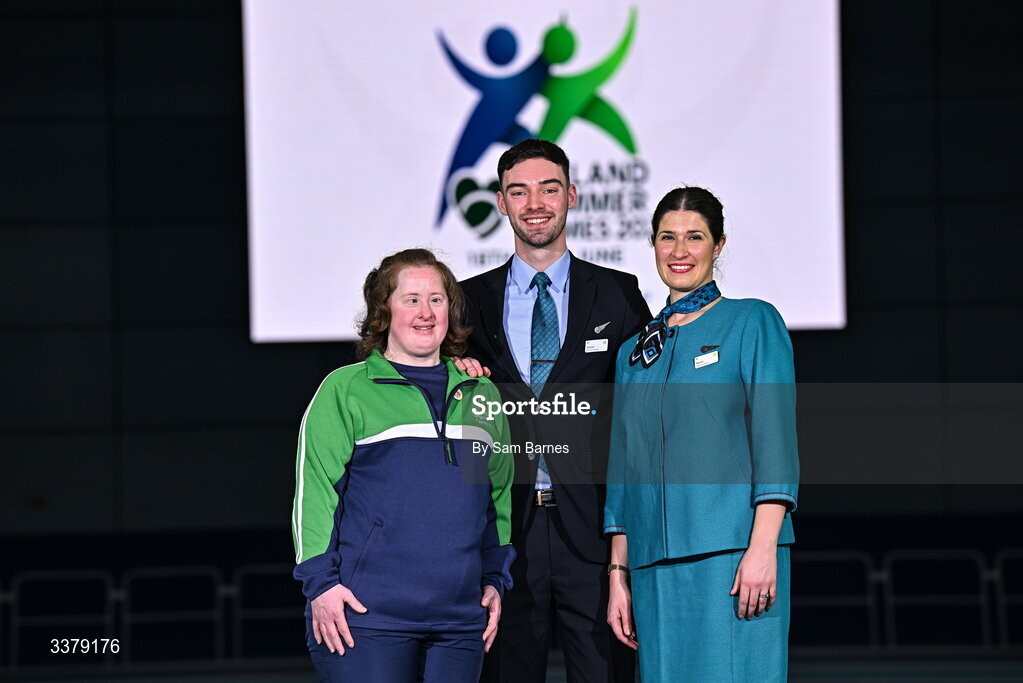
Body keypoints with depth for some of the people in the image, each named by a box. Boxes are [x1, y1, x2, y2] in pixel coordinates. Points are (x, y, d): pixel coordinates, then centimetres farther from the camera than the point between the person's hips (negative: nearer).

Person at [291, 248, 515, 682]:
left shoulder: (481, 395, 17)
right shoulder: (345, 390, 3)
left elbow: (499, 496, 22)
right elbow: (314, 491, -2)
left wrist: (495, 580, 14)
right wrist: (321, 582, -10)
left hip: (461, 617, 4)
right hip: (365, 617, -4)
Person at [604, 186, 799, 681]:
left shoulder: (753, 323, 4)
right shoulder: (635, 351, 19)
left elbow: (775, 439, -5)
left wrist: (762, 547, -15)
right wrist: (618, 574, 11)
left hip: (732, 553, -5)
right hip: (653, 563, 5)